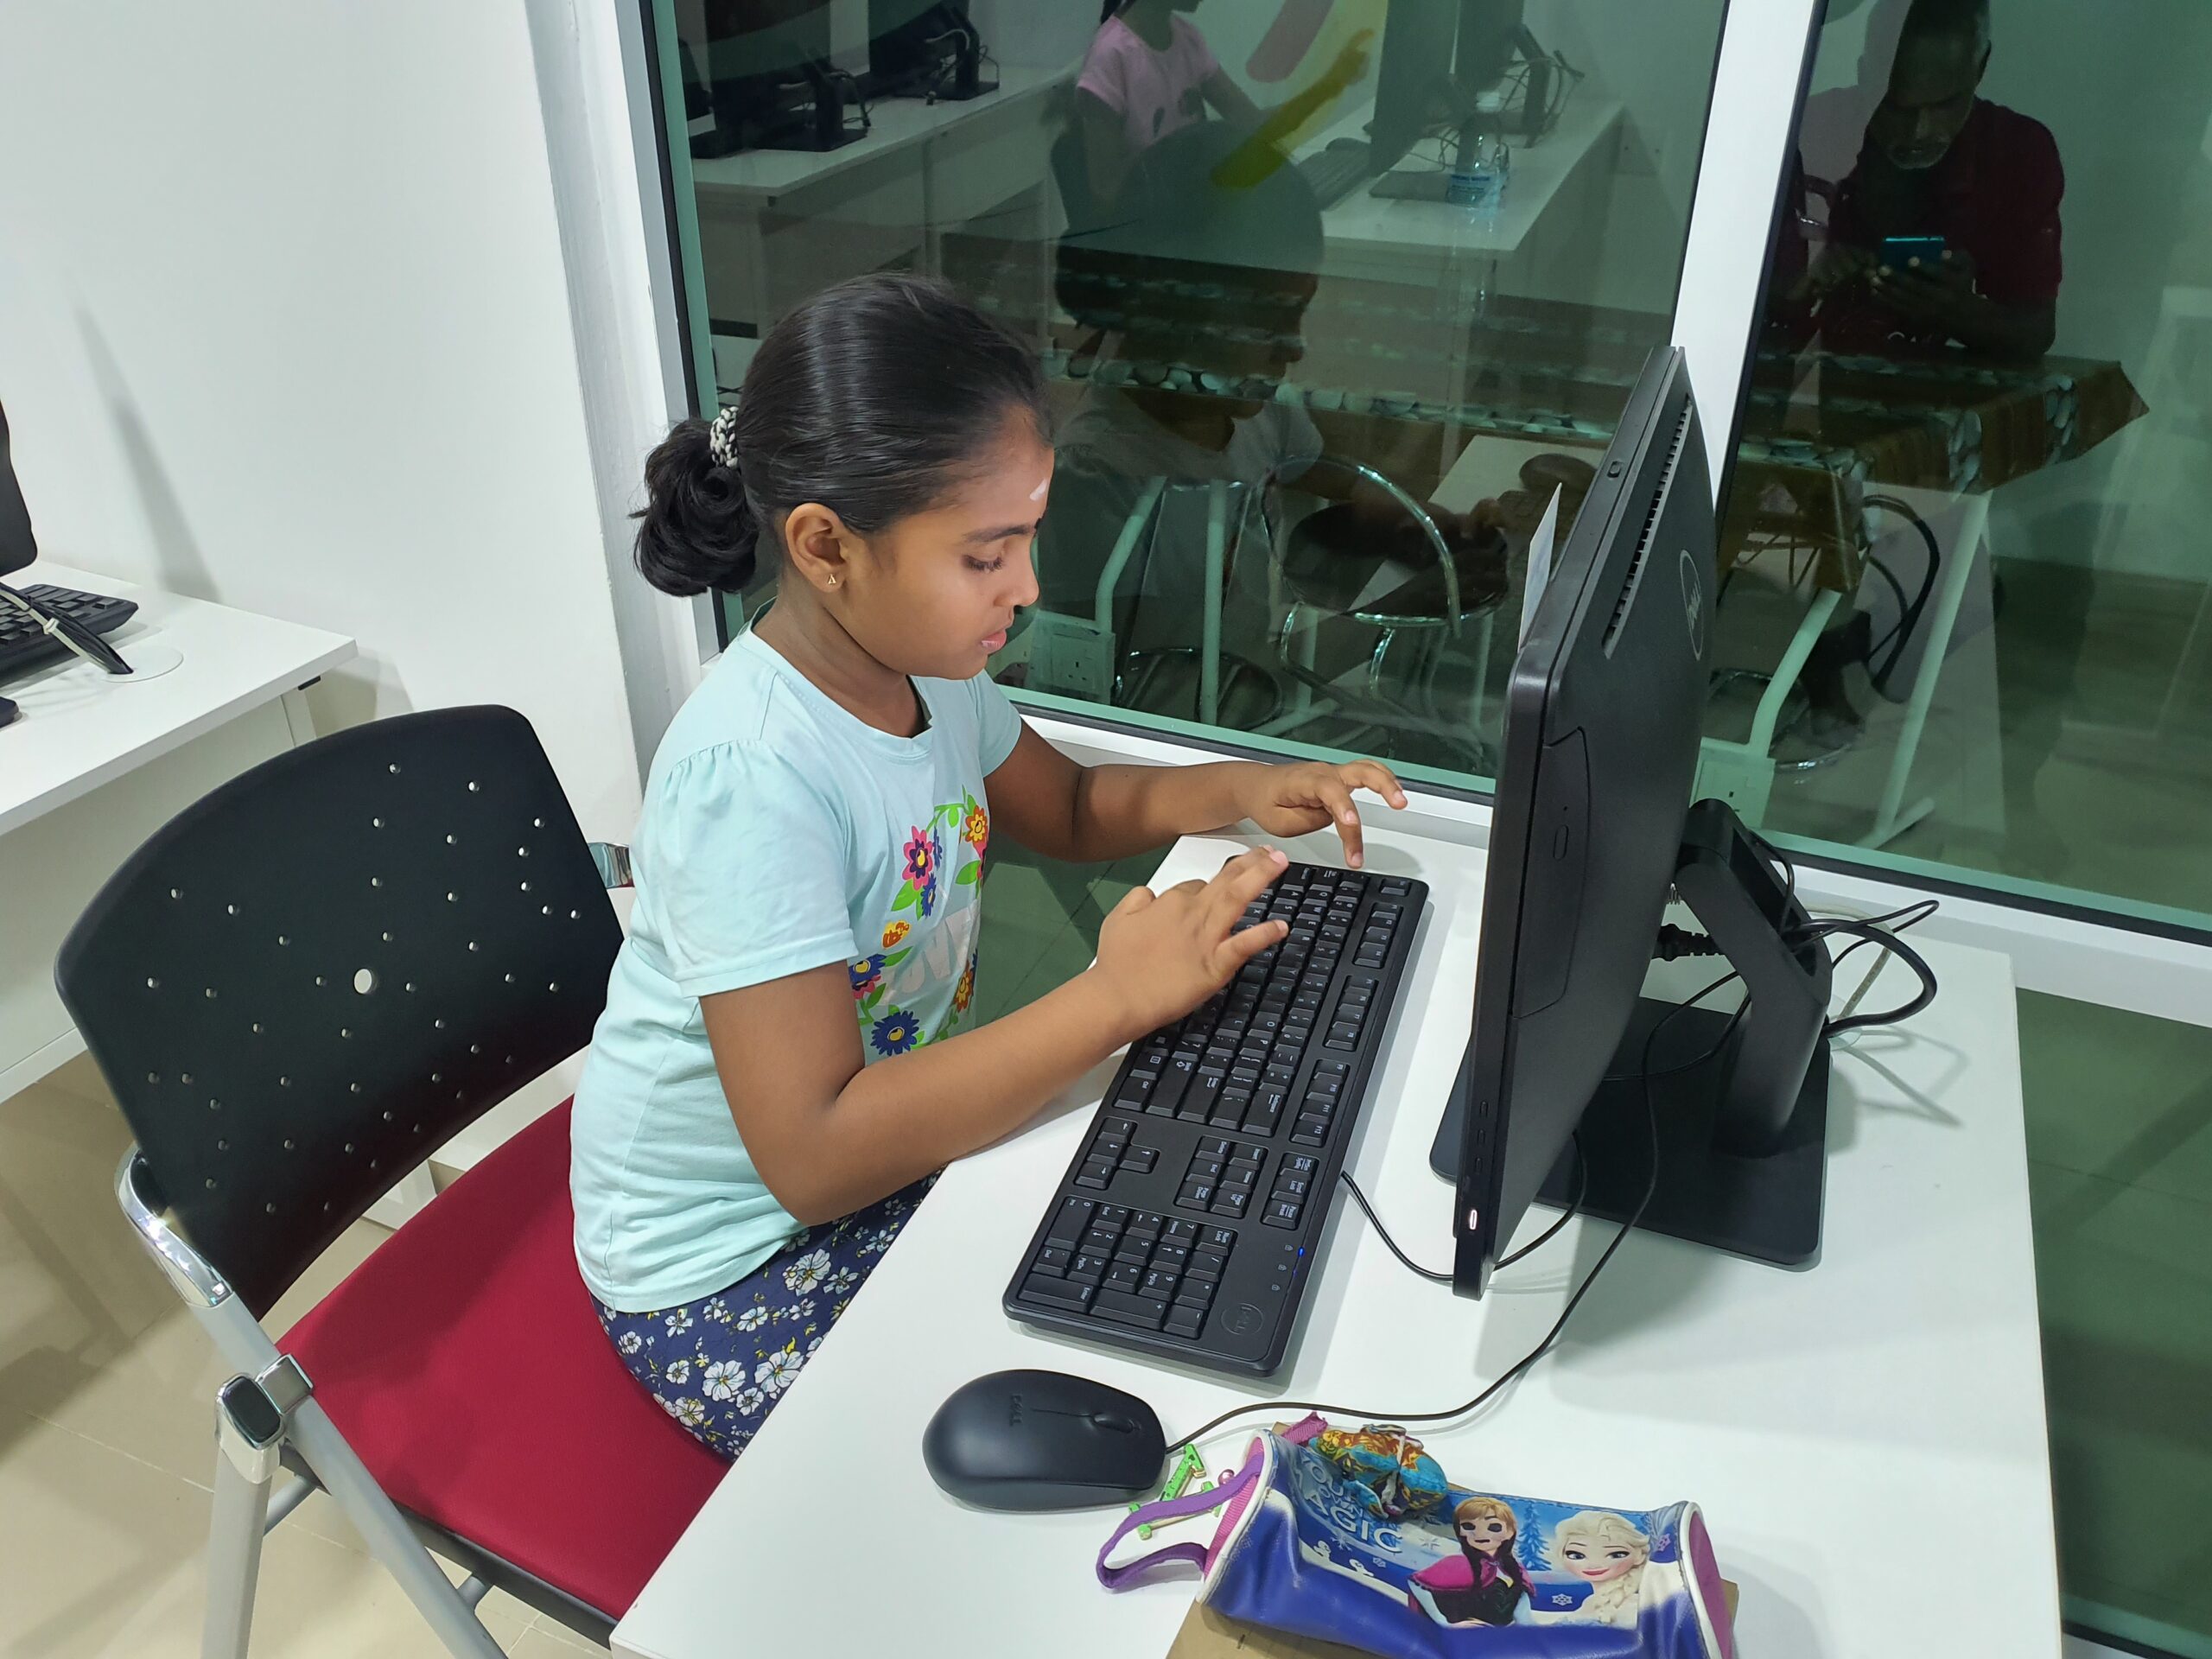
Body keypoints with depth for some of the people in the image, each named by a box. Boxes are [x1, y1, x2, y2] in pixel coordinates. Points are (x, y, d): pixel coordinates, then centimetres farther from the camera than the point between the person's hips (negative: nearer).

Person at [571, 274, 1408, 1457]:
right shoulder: (750, 778, -33)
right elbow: (815, 1155, -36)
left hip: (903, 1128, 8)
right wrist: (1116, 997, -37)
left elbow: (1069, 808, 13)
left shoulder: (926, 664, -6)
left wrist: (1238, 792, -7)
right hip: (729, 1265, -7)